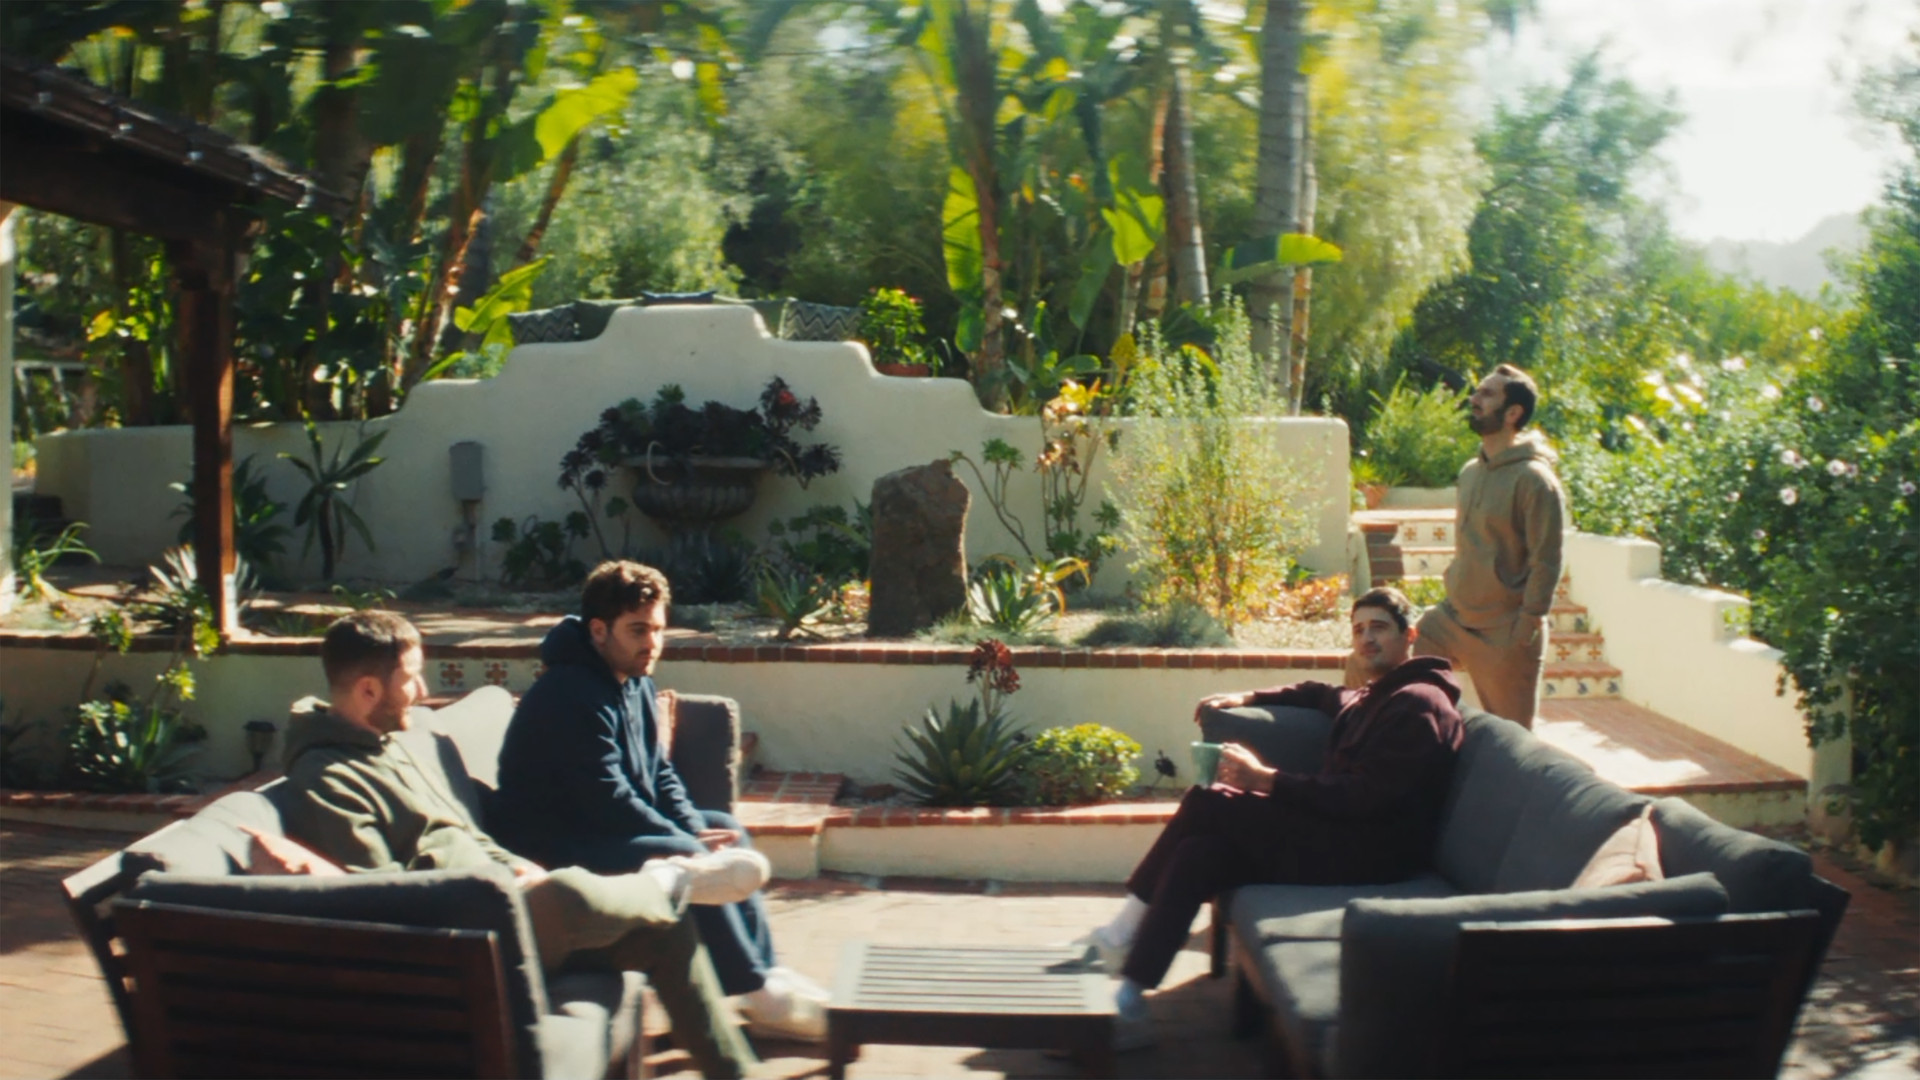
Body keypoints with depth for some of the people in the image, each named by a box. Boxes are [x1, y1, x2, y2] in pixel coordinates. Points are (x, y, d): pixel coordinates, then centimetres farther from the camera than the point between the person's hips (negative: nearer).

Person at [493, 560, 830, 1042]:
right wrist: (689, 842, -19)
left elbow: (660, 774, 12)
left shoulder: (636, 682, 8)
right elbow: (607, 801, -26)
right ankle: (758, 995, -15)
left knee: (727, 832, 7)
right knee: (688, 866, -26)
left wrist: (698, 829, -5)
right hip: (560, 847, -11)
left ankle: (765, 971, 4)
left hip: (607, 826, 11)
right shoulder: (570, 695, -23)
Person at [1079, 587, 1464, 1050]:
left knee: (1208, 802, -17)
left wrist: (1265, 779, -22)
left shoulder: (1418, 703, -10)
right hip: (1335, 833, 10)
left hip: (1368, 852, -10)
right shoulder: (1370, 697, 21)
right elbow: (1316, 695, 43)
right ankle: (1130, 1000, -11)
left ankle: (1124, 934, -10)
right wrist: (1245, 697, 26)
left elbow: (1364, 797, -21)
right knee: (1196, 854, -7)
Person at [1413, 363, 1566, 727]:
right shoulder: (1470, 472, 9)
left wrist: (1524, 633, -18)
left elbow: (1545, 565, -17)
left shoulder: (1535, 480, -16)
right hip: (1452, 616, 7)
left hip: (1504, 633, -7)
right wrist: (1453, 589, 15)